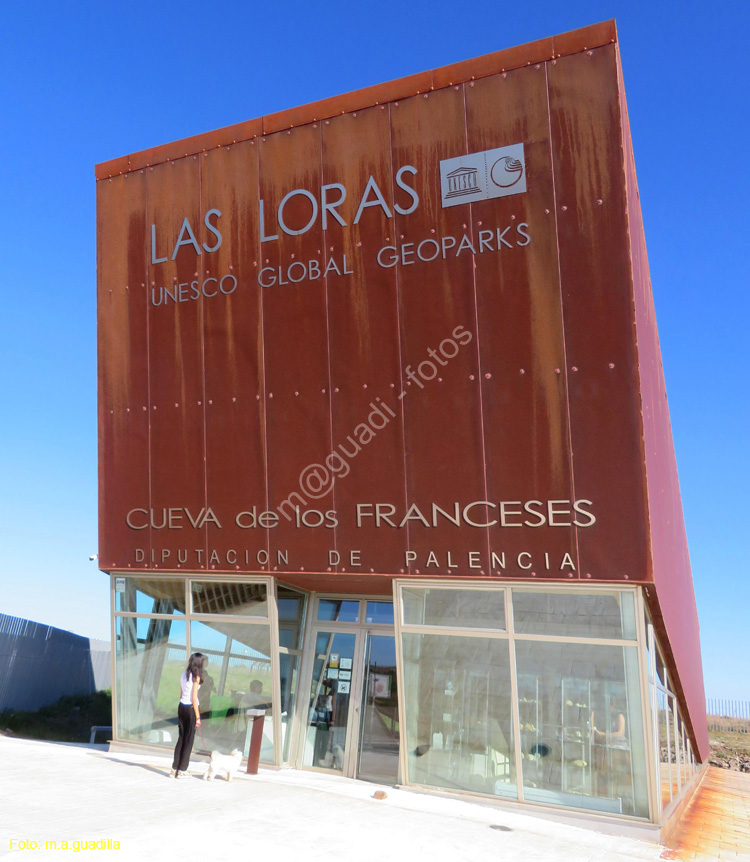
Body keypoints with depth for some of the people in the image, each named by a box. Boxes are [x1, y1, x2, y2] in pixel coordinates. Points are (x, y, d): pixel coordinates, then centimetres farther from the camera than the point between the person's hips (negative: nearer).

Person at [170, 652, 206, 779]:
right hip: (191, 708, -7)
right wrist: (198, 717, -11)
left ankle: (174, 769, 17)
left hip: (181, 706, 7)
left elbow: (181, 693, 13)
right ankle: (182, 770, 8)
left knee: (181, 738, 14)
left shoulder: (184, 674, 9)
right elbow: (194, 697, -15)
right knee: (189, 740, 4)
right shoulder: (196, 676, -12)